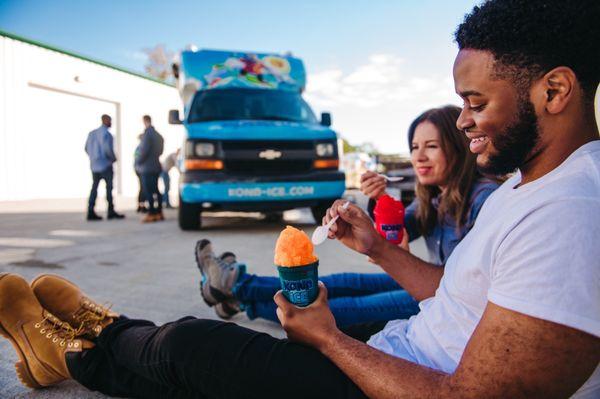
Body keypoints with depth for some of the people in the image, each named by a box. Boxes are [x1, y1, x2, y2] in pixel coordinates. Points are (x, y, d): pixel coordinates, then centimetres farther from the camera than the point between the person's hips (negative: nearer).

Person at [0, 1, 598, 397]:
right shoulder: (521, 186, 7)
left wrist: (326, 337, -16)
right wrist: (379, 248, 7)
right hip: (399, 351, 8)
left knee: (189, 346, 1)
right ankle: (109, 335, 37)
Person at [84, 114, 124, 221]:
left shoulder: (91, 133, 11)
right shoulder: (106, 134, -12)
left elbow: (86, 148, 12)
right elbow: (108, 149, -21)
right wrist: (114, 158, -4)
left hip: (94, 165, 7)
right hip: (105, 164, -7)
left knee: (94, 187, 7)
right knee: (109, 187, 1)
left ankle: (91, 212, 4)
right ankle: (111, 211, 3)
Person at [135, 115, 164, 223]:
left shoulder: (147, 134, -15)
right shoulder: (158, 135, 13)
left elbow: (144, 150, -18)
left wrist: (137, 162, -6)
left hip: (147, 167, -8)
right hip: (156, 166, 8)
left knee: (148, 191, -5)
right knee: (155, 190, 13)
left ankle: (151, 214, -4)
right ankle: (159, 213, 16)